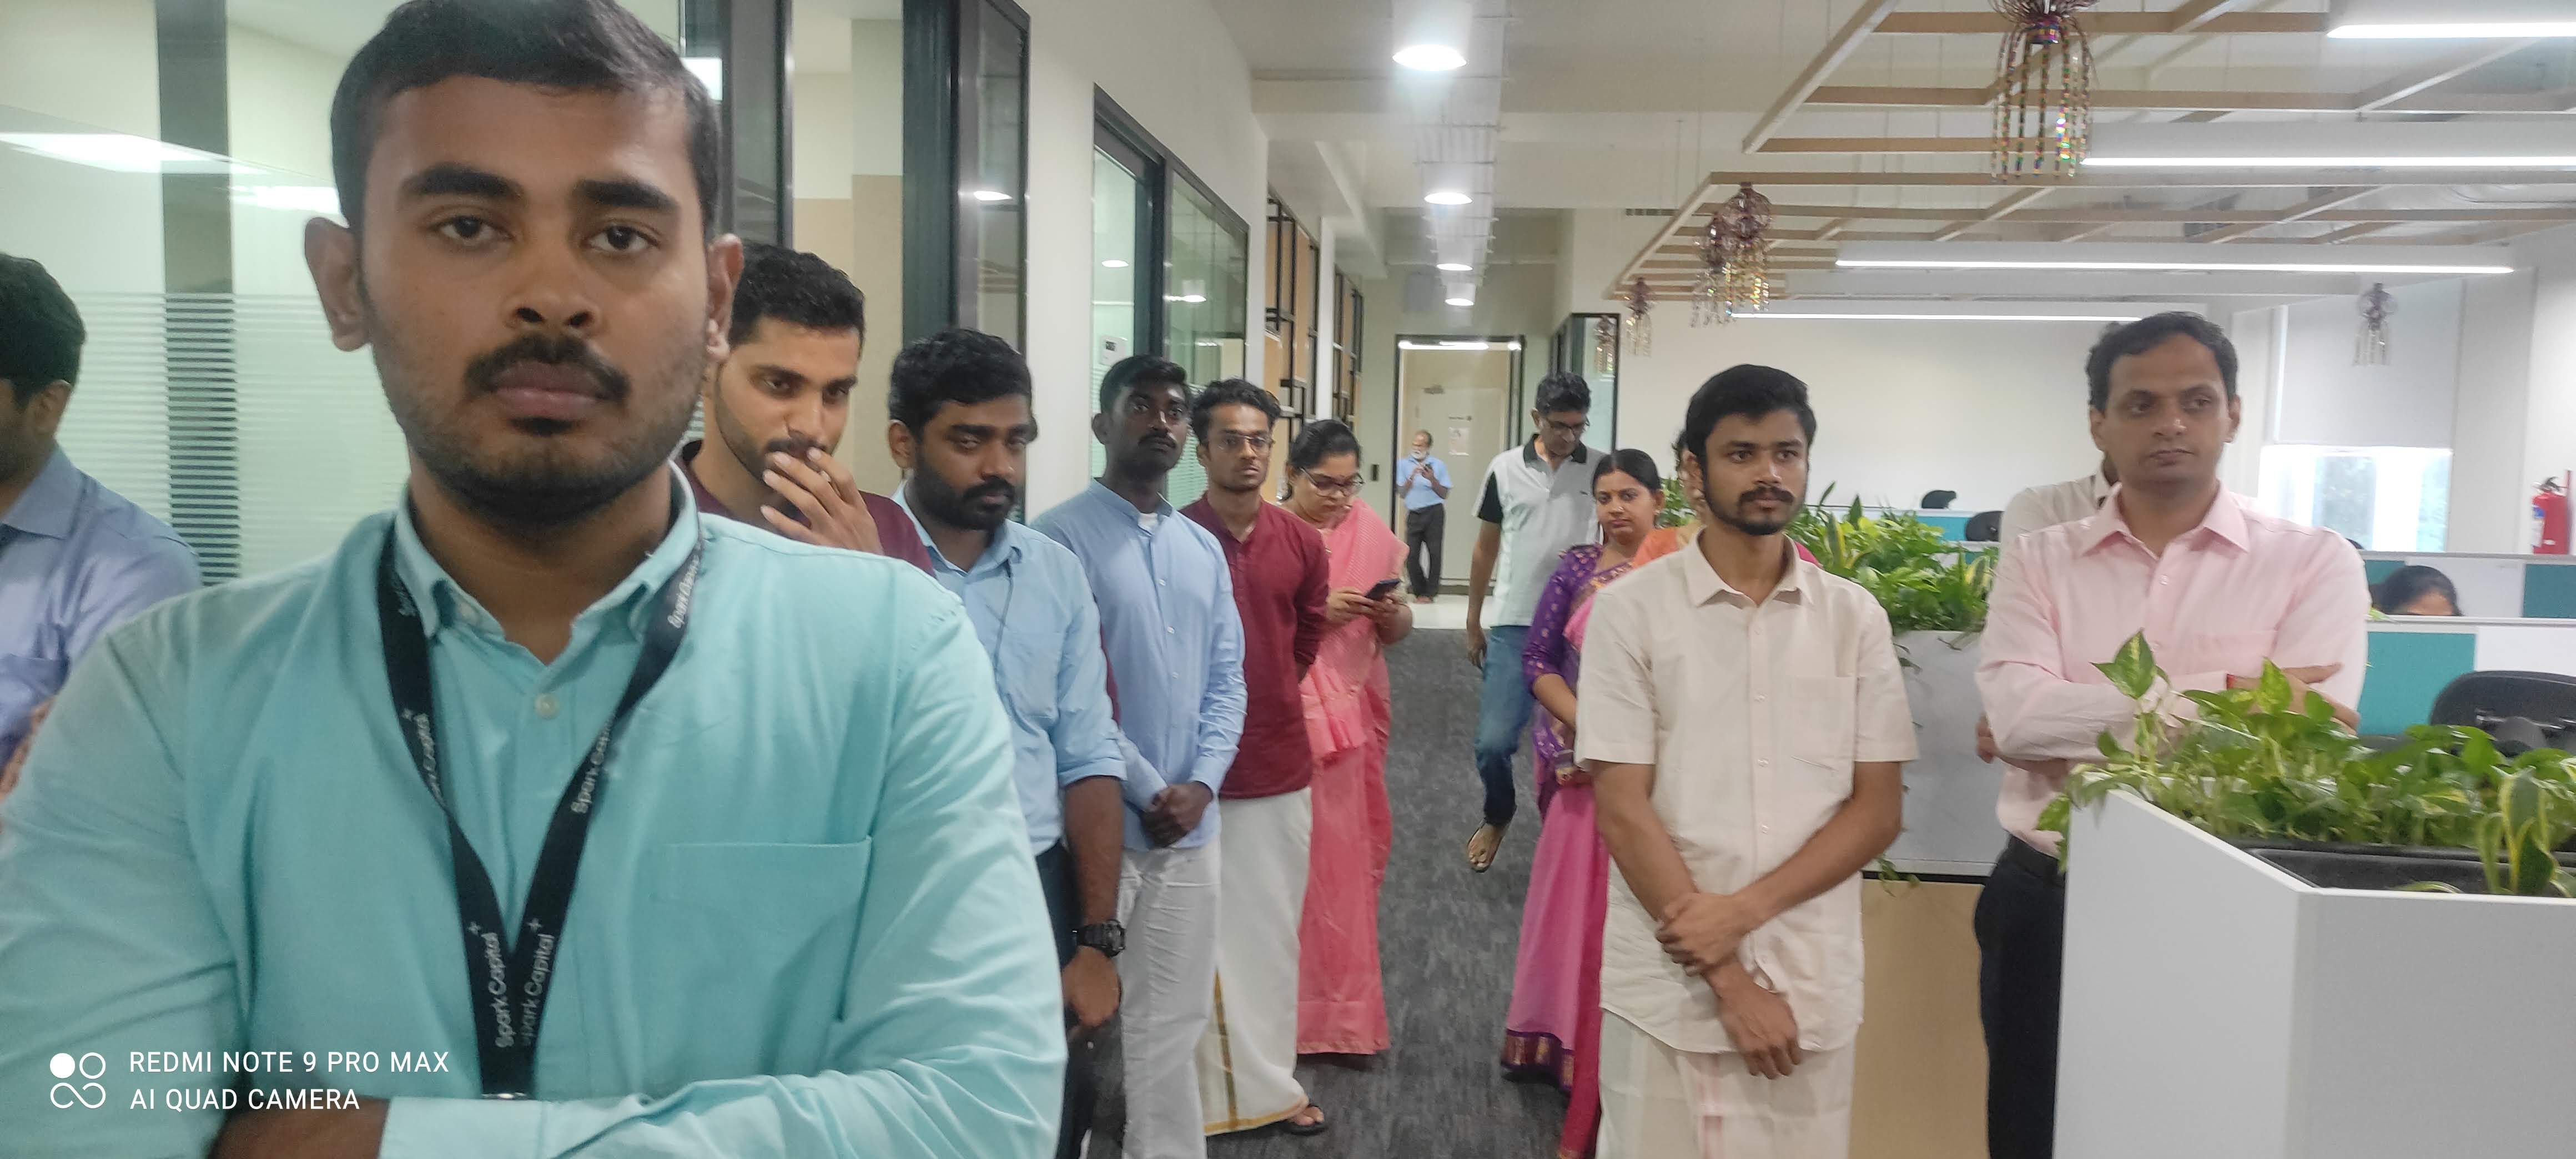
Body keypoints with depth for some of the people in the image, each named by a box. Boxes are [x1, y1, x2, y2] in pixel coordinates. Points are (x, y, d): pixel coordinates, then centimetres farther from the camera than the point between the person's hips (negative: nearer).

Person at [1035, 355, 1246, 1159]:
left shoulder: (1204, 549, 12)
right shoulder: (1061, 537, -8)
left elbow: (1227, 679, 10)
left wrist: (1201, 785, -5)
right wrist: (1147, 792, -13)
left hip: (1191, 822, 6)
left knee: (1175, 1020, 15)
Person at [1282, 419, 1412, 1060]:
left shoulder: (1372, 532, 8)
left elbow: (1401, 629, 13)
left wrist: (1391, 614, -9)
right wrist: (1313, 612, -20)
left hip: (1357, 714, 5)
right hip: (1291, 718, -5)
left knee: (1354, 853, 10)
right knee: (1307, 861, -3)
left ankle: (1344, 1005, 24)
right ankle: (1309, 1010, 9)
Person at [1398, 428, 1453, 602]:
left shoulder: (1439, 465, 5)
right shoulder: (1405, 464, 9)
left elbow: (1444, 494, 4)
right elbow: (1401, 492, 5)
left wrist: (1432, 479, -11)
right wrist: (1412, 477, -9)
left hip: (1434, 513, -2)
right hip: (1413, 514, 2)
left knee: (1434, 553, -4)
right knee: (1411, 556, -2)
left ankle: (1430, 593, 3)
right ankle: (1419, 590, 12)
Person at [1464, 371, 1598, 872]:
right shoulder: (1506, 469, 2)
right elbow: (1486, 549, 10)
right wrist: (1473, 621, 12)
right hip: (1514, 625, 0)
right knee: (1493, 740, -4)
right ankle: (1498, 815, 25)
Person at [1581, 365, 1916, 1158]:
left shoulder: (1854, 617, 4)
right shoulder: (1630, 610, -4)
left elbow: (1878, 809, 3)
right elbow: (1623, 810, -7)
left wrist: (1746, 909, -12)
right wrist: (1729, 980, -10)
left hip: (1813, 988, 2)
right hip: (1668, 986, -2)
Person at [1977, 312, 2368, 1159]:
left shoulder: (2315, 564, -2)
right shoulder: (2040, 562, 2)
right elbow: (2018, 716, -15)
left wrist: (2075, 721, -19)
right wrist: (2227, 694, -18)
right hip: (2049, 908, 2)